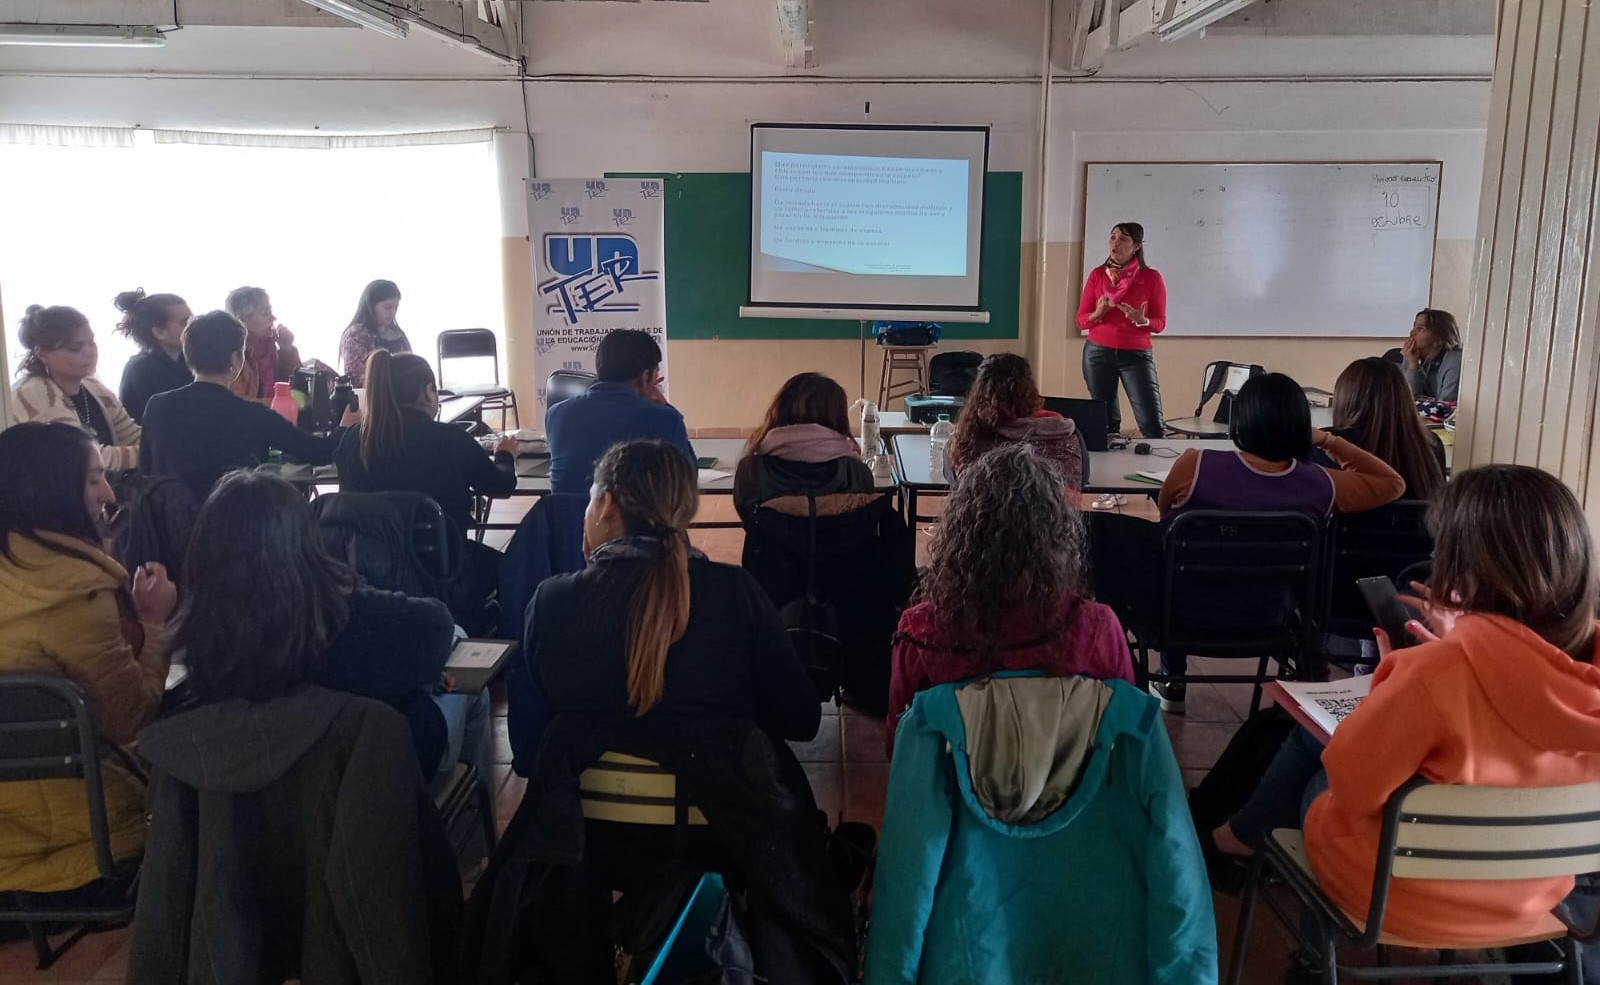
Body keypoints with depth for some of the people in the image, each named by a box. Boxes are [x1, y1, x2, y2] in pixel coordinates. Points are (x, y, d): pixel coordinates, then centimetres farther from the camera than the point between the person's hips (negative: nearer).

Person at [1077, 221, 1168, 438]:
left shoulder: (1151, 278, -1)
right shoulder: (1097, 274, 5)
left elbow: (1160, 322, 2)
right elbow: (1081, 320, 5)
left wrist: (1142, 321, -20)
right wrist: (1098, 314, -16)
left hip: (1136, 355, -2)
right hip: (1097, 353, 2)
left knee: (1152, 423, -9)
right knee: (1104, 421, 5)